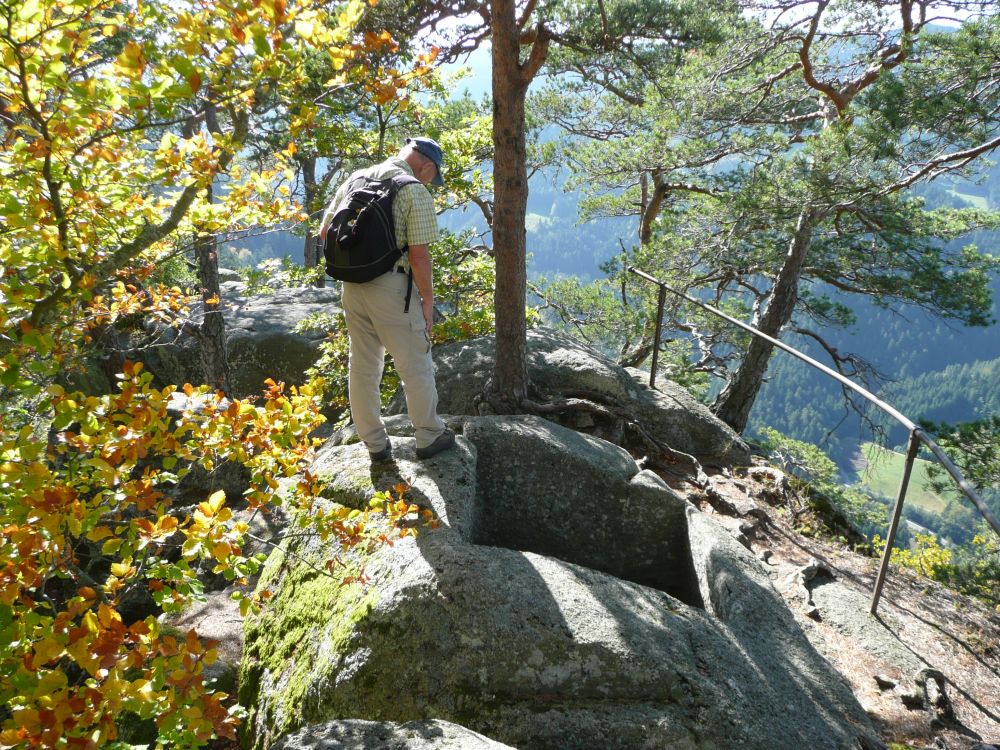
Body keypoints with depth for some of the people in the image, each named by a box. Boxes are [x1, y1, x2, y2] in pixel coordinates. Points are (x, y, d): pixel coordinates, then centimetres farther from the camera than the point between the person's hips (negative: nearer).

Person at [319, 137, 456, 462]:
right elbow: (418, 256, -15)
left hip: (352, 286, 7)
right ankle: (429, 437, 20)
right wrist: (428, 300, -5)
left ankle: (375, 444, 24)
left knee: (362, 365, 14)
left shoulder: (355, 179, 10)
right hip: (391, 287, -6)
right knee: (415, 365, 9)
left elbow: (325, 232, 12)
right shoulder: (415, 192, -10)